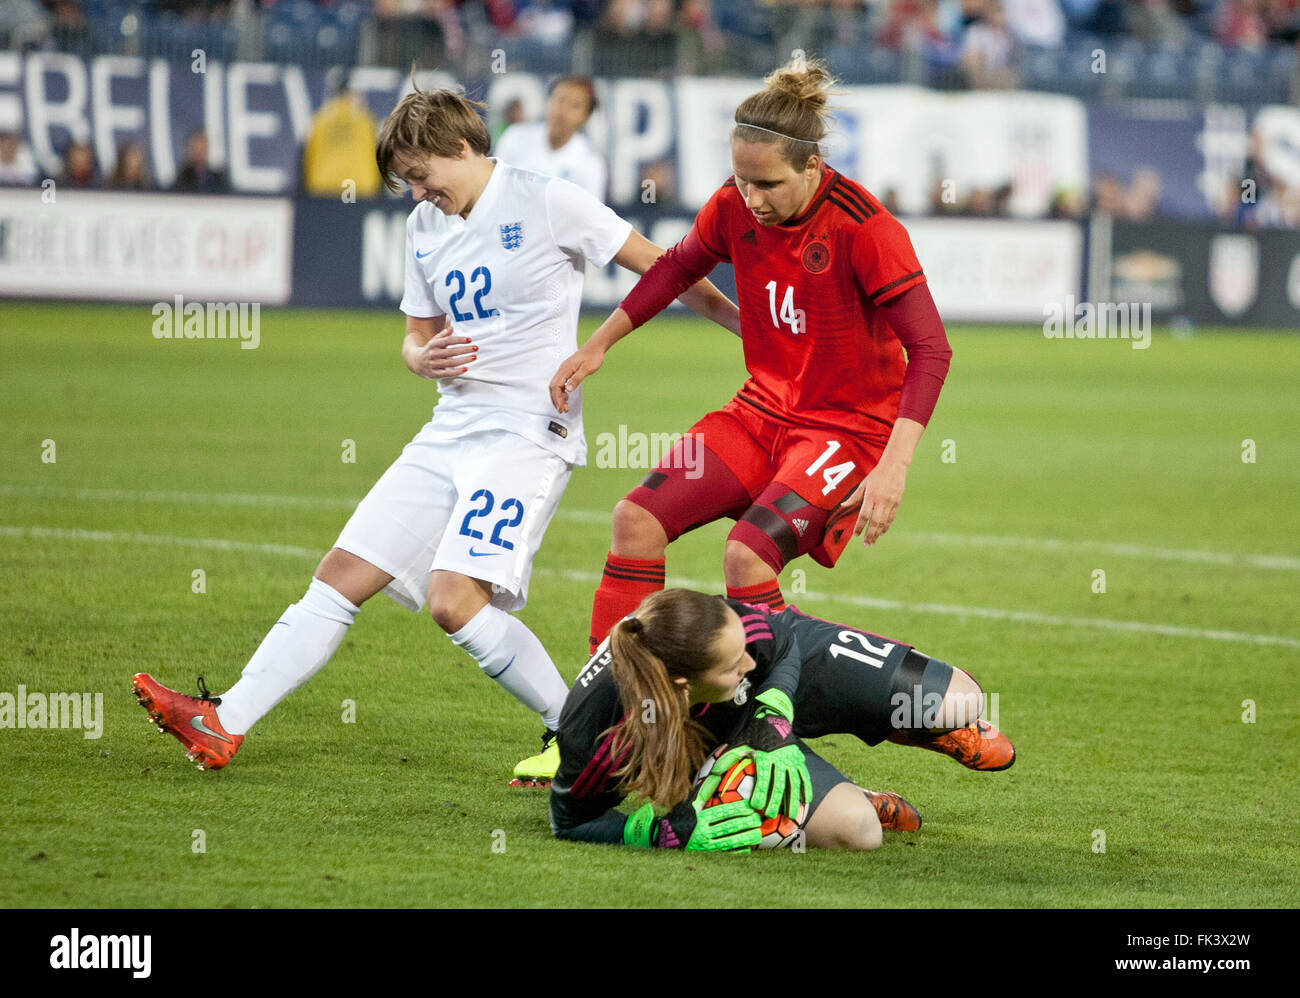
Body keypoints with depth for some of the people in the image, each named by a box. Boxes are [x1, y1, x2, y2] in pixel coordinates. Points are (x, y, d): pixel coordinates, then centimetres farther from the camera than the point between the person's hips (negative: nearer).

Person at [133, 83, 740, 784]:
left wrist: (746, 324, -2)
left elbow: (659, 268, -2)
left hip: (528, 430, -7)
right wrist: (424, 358, -1)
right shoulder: (424, 227, 14)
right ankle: (224, 724, 2)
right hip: (449, 431, 7)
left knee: (455, 599, -22)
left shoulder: (549, 204, -7)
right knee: (343, 574, 2)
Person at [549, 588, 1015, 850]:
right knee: (854, 830, -23)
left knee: (962, 705, -1)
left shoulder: (739, 630, -38)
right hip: (716, 748, -2)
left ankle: (916, 725, 36)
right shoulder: (595, 737, -44)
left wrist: (775, 728, -27)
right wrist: (667, 830, -38)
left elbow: (782, 645, -11)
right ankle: (853, 800, 14)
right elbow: (571, 822, -23)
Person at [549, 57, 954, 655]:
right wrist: (597, 346, 14)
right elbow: (678, 268, 17)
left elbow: (930, 351, -24)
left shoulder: (866, 229, -23)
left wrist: (893, 466, -33)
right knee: (637, 519, -7)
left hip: (849, 427, -6)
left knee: (747, 555, -26)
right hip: (761, 412, 6)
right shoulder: (735, 207, -6)